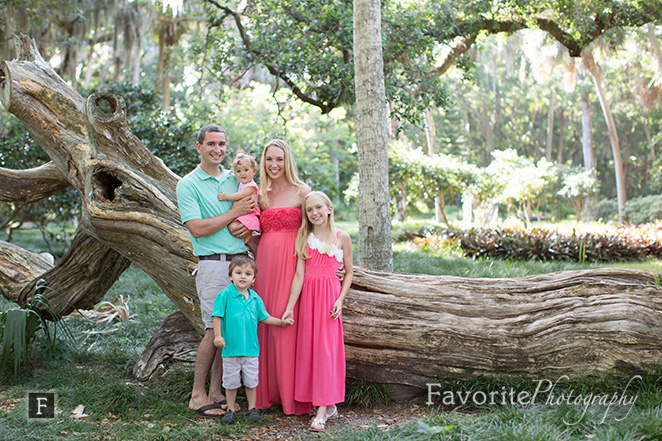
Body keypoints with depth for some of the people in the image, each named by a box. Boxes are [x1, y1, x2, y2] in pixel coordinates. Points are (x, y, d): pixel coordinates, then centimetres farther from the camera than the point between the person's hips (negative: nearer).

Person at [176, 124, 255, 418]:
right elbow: (197, 228, -12)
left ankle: (216, 392, 16)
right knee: (216, 329, -7)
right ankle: (197, 395, 6)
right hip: (213, 264, -6)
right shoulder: (188, 185, -3)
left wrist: (246, 225, -1)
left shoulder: (235, 179, 14)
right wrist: (234, 213, -12)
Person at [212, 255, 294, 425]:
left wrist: (281, 322, 10)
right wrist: (218, 335, -16)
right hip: (231, 347, -3)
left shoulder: (255, 298, 6)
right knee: (231, 381, 8)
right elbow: (217, 316, -8)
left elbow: (264, 317, 16)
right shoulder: (225, 295, -7)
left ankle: (252, 408, 26)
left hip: (251, 348, 3)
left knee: (251, 380, 11)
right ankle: (230, 409, 22)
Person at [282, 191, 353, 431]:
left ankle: (323, 410, -3)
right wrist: (290, 307, -1)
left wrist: (340, 299, -6)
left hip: (330, 293, -3)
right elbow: (299, 275, 4)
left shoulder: (341, 237, 2)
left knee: (326, 347, -7)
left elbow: (349, 272, 6)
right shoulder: (304, 238, 7)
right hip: (308, 294, 3)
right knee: (308, 347, 2)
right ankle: (329, 405, 13)